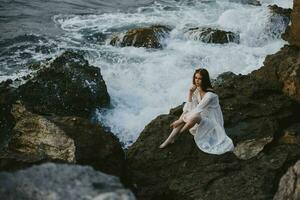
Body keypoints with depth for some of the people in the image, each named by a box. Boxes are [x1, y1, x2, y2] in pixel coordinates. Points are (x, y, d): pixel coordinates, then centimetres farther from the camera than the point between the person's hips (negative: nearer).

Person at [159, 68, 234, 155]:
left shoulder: (209, 94, -27)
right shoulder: (197, 90, -1)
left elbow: (197, 110, -29)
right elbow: (190, 108, -6)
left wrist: (180, 121, -27)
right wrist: (190, 93, -19)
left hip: (212, 122, -8)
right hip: (202, 118, 9)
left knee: (195, 116, -34)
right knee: (185, 113, -9)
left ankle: (178, 133, -8)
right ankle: (170, 139, -8)